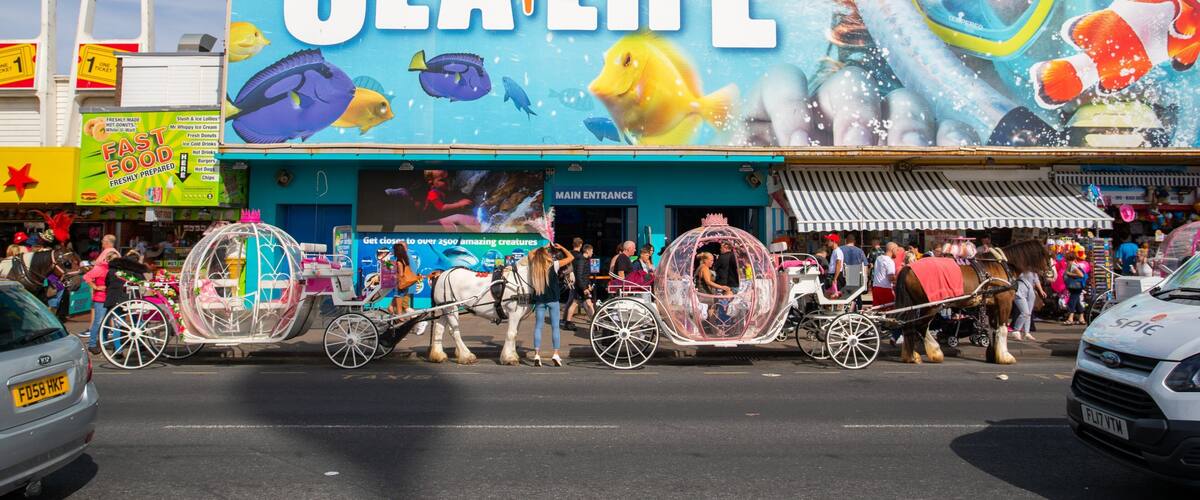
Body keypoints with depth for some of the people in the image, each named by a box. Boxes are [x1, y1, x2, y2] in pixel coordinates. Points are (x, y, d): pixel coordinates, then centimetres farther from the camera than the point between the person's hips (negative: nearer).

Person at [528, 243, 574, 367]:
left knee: (538, 327, 6)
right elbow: (571, 257, 1)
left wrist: (541, 249, 23)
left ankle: (537, 355, 2)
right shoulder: (554, 265, -8)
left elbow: (531, 254, 23)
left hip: (539, 300, 3)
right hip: (553, 300, -2)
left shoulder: (534, 266, 1)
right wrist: (561, 247, 11)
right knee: (555, 327, 5)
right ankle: (556, 355, 2)